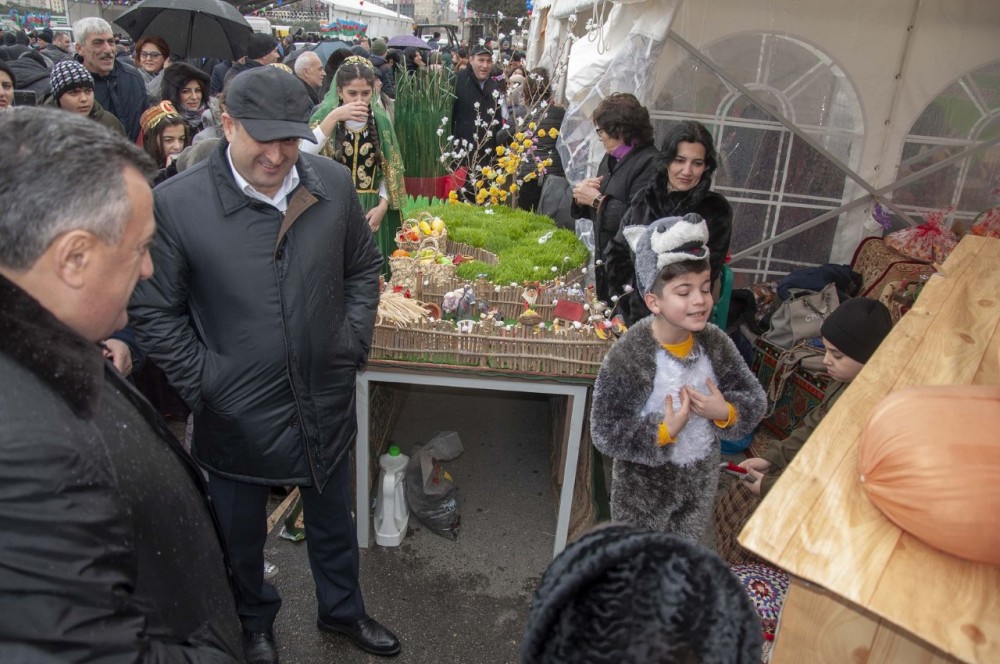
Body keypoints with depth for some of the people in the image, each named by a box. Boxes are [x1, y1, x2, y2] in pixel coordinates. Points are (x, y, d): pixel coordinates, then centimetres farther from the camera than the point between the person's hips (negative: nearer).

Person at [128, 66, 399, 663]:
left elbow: (363, 267, 7)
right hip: (237, 414, -2)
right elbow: (155, 312, -7)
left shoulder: (334, 182, -7)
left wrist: (355, 342, -1)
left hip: (326, 404, 3)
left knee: (334, 522, 25)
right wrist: (202, 384, -11)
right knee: (242, 537, 22)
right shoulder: (176, 202, -17)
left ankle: (343, 610, 53)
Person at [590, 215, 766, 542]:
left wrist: (725, 412, -23)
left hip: (700, 480, 5)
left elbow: (755, 399, -4)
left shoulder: (715, 342, -13)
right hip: (645, 485, -4)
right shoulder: (627, 356, -28)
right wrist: (664, 431, -31)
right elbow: (605, 432, -24)